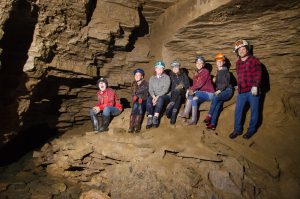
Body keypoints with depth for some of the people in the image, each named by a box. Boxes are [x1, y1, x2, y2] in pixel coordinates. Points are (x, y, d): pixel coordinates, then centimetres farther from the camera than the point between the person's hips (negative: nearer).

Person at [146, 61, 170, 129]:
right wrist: (153, 96, -15)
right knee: (149, 99, -30)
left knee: (160, 98, -37)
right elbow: (150, 89, 6)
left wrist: (157, 97, -19)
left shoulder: (166, 77, 6)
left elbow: (165, 89, -7)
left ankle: (156, 117, -45)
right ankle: (150, 118, -40)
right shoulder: (152, 78, 18)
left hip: (163, 95, -2)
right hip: (154, 96, 3)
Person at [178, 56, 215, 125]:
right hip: (201, 94, 7)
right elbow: (194, 85, 3)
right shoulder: (196, 74, 13)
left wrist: (190, 89, -19)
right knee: (194, 98, -22)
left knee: (193, 93, -28)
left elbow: (200, 84, -19)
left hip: (208, 93, -6)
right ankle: (193, 120, -24)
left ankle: (186, 113, -25)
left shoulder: (206, 72, -8)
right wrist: (190, 89, -18)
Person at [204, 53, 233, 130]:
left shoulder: (225, 71, -2)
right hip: (219, 91, 5)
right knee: (217, 104, -19)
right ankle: (212, 124, -28)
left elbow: (226, 83, -10)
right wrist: (217, 91, 6)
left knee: (215, 97, -33)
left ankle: (209, 116, -27)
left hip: (227, 90, -5)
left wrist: (219, 90, -20)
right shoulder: (218, 72, 18)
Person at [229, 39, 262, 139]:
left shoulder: (254, 60, -4)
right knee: (238, 111, 5)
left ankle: (251, 130, 19)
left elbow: (258, 74, -11)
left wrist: (255, 86, -22)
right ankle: (237, 129, 18)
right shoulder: (238, 62, 15)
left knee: (254, 111, 6)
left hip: (252, 91, -5)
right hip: (241, 91, 5)